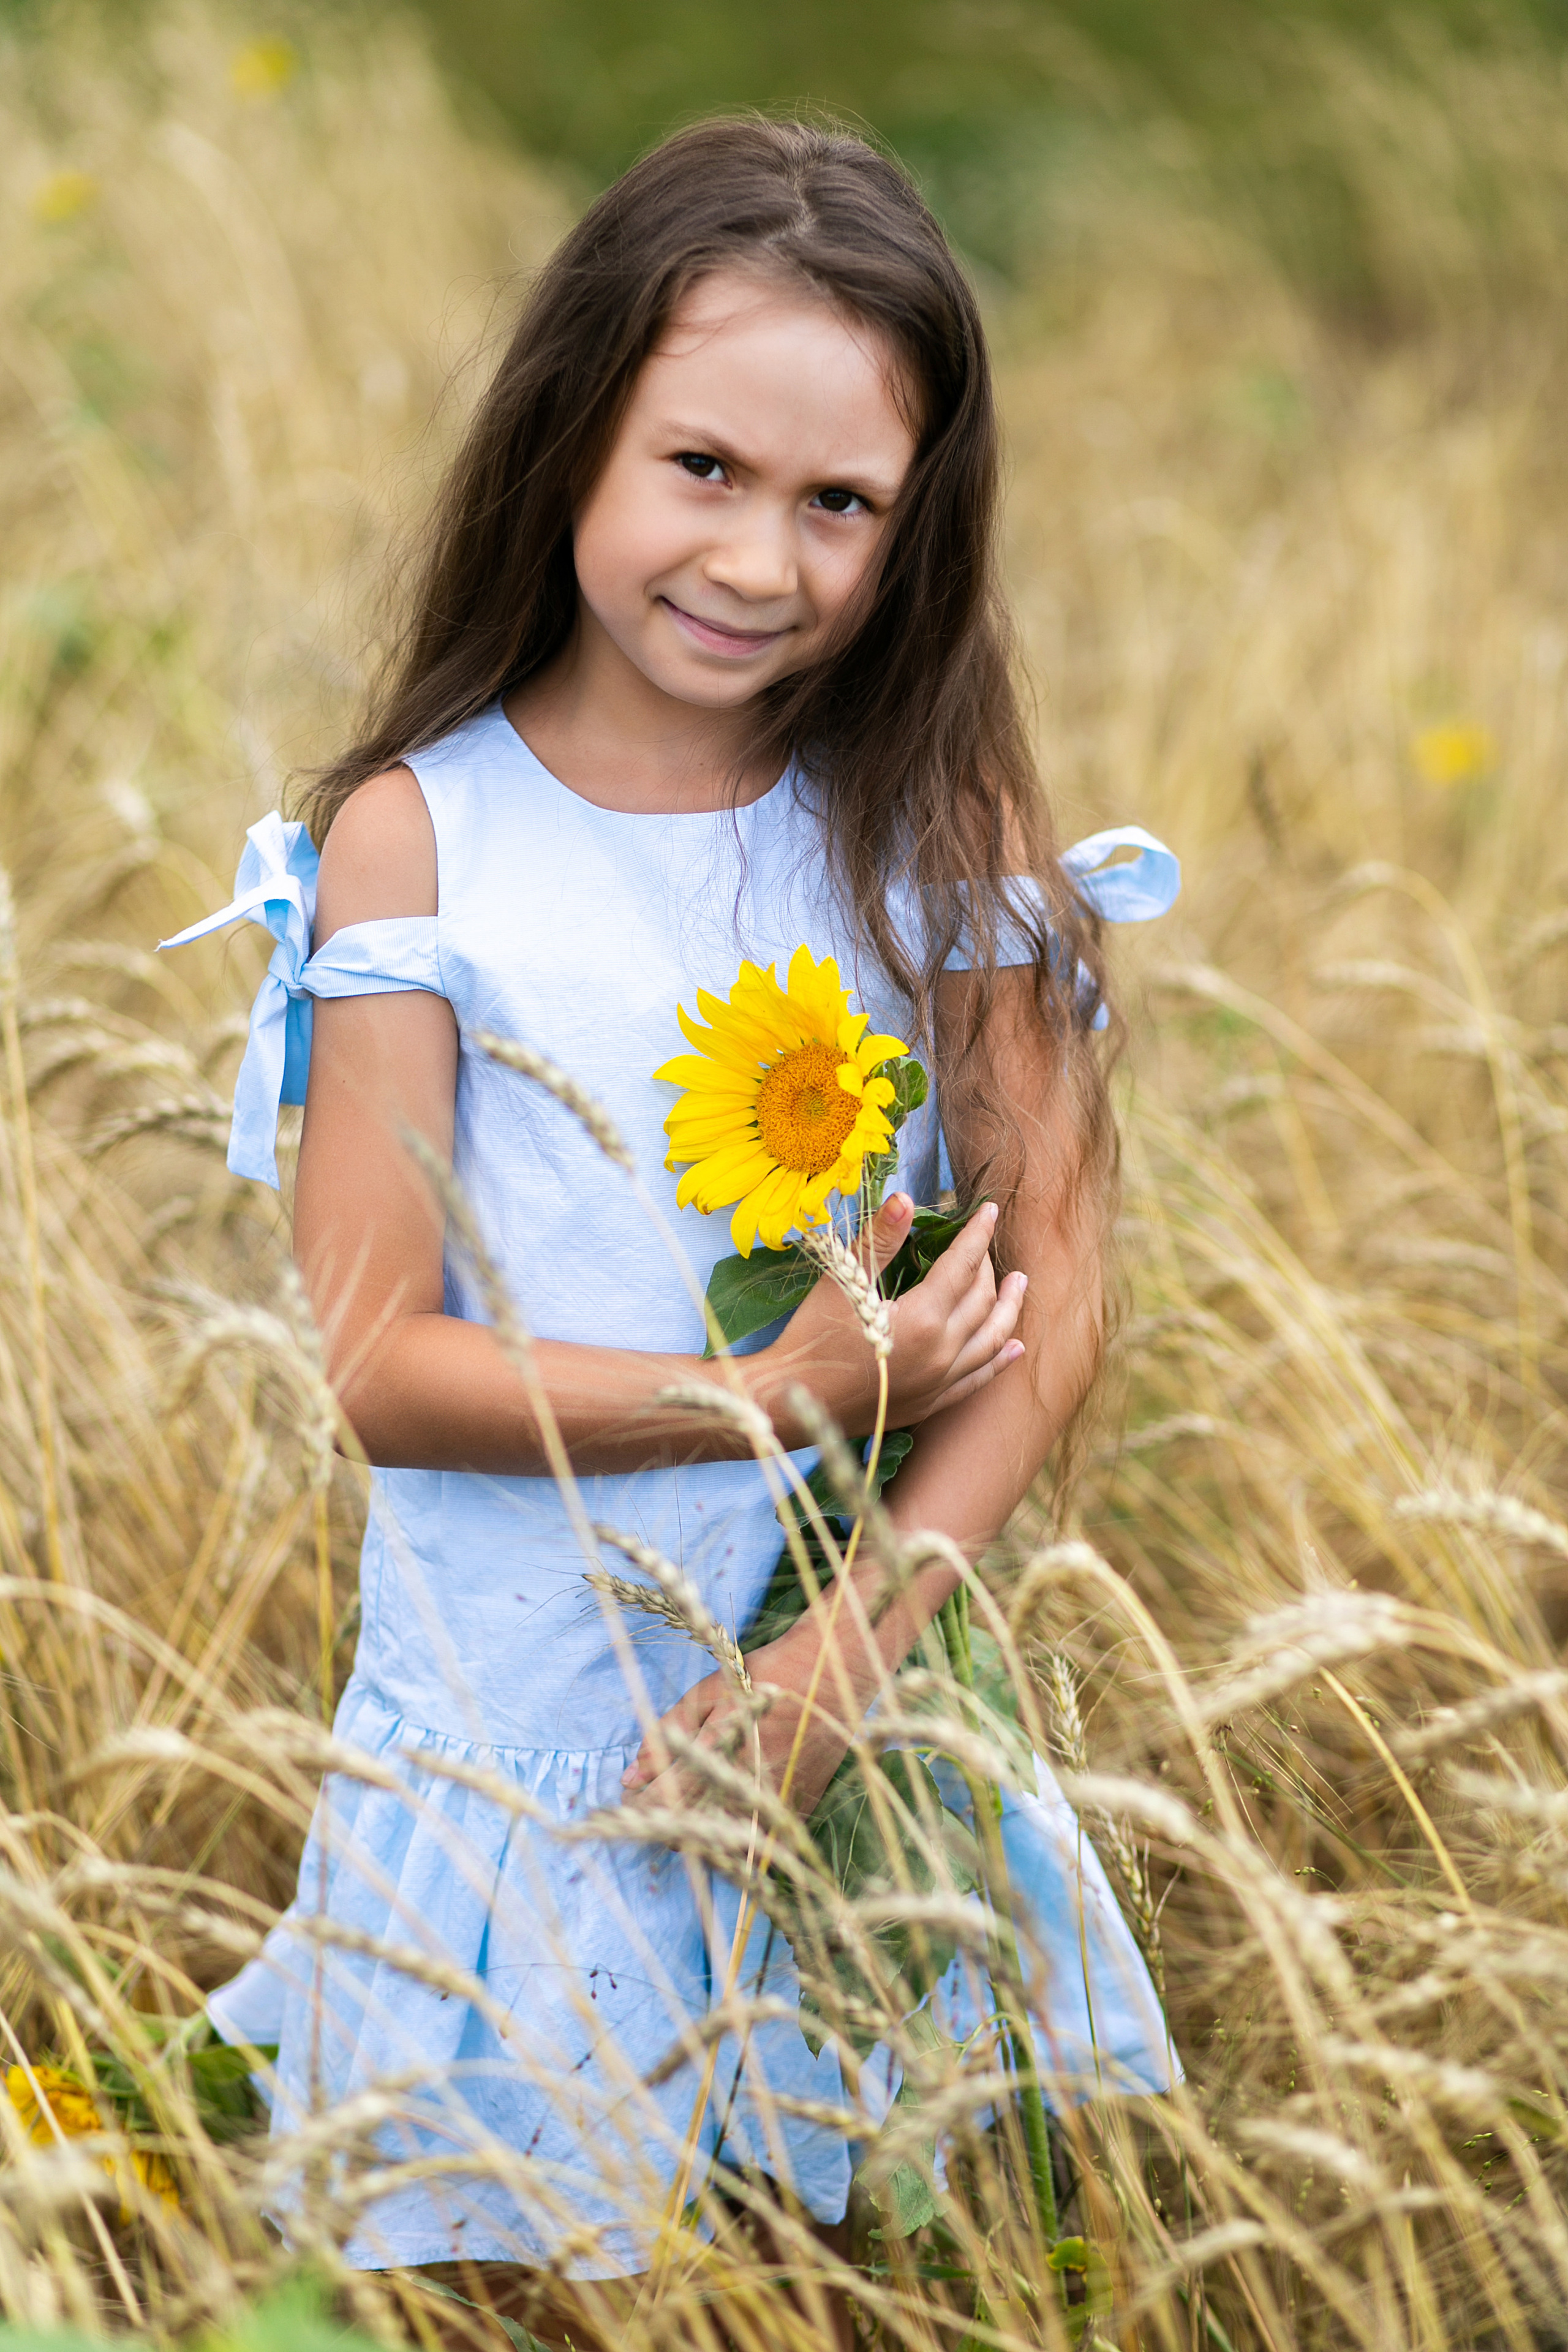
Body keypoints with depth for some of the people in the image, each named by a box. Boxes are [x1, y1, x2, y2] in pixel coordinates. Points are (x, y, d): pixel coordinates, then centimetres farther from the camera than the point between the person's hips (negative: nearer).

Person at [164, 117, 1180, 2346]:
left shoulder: (940, 821, -2)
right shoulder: (420, 836, -8)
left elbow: (1056, 1282, -6)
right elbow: (379, 1360, -11)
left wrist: (863, 1628, -18)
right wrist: (782, 1397, -20)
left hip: (886, 1696, 2)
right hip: (527, 1727, -2)